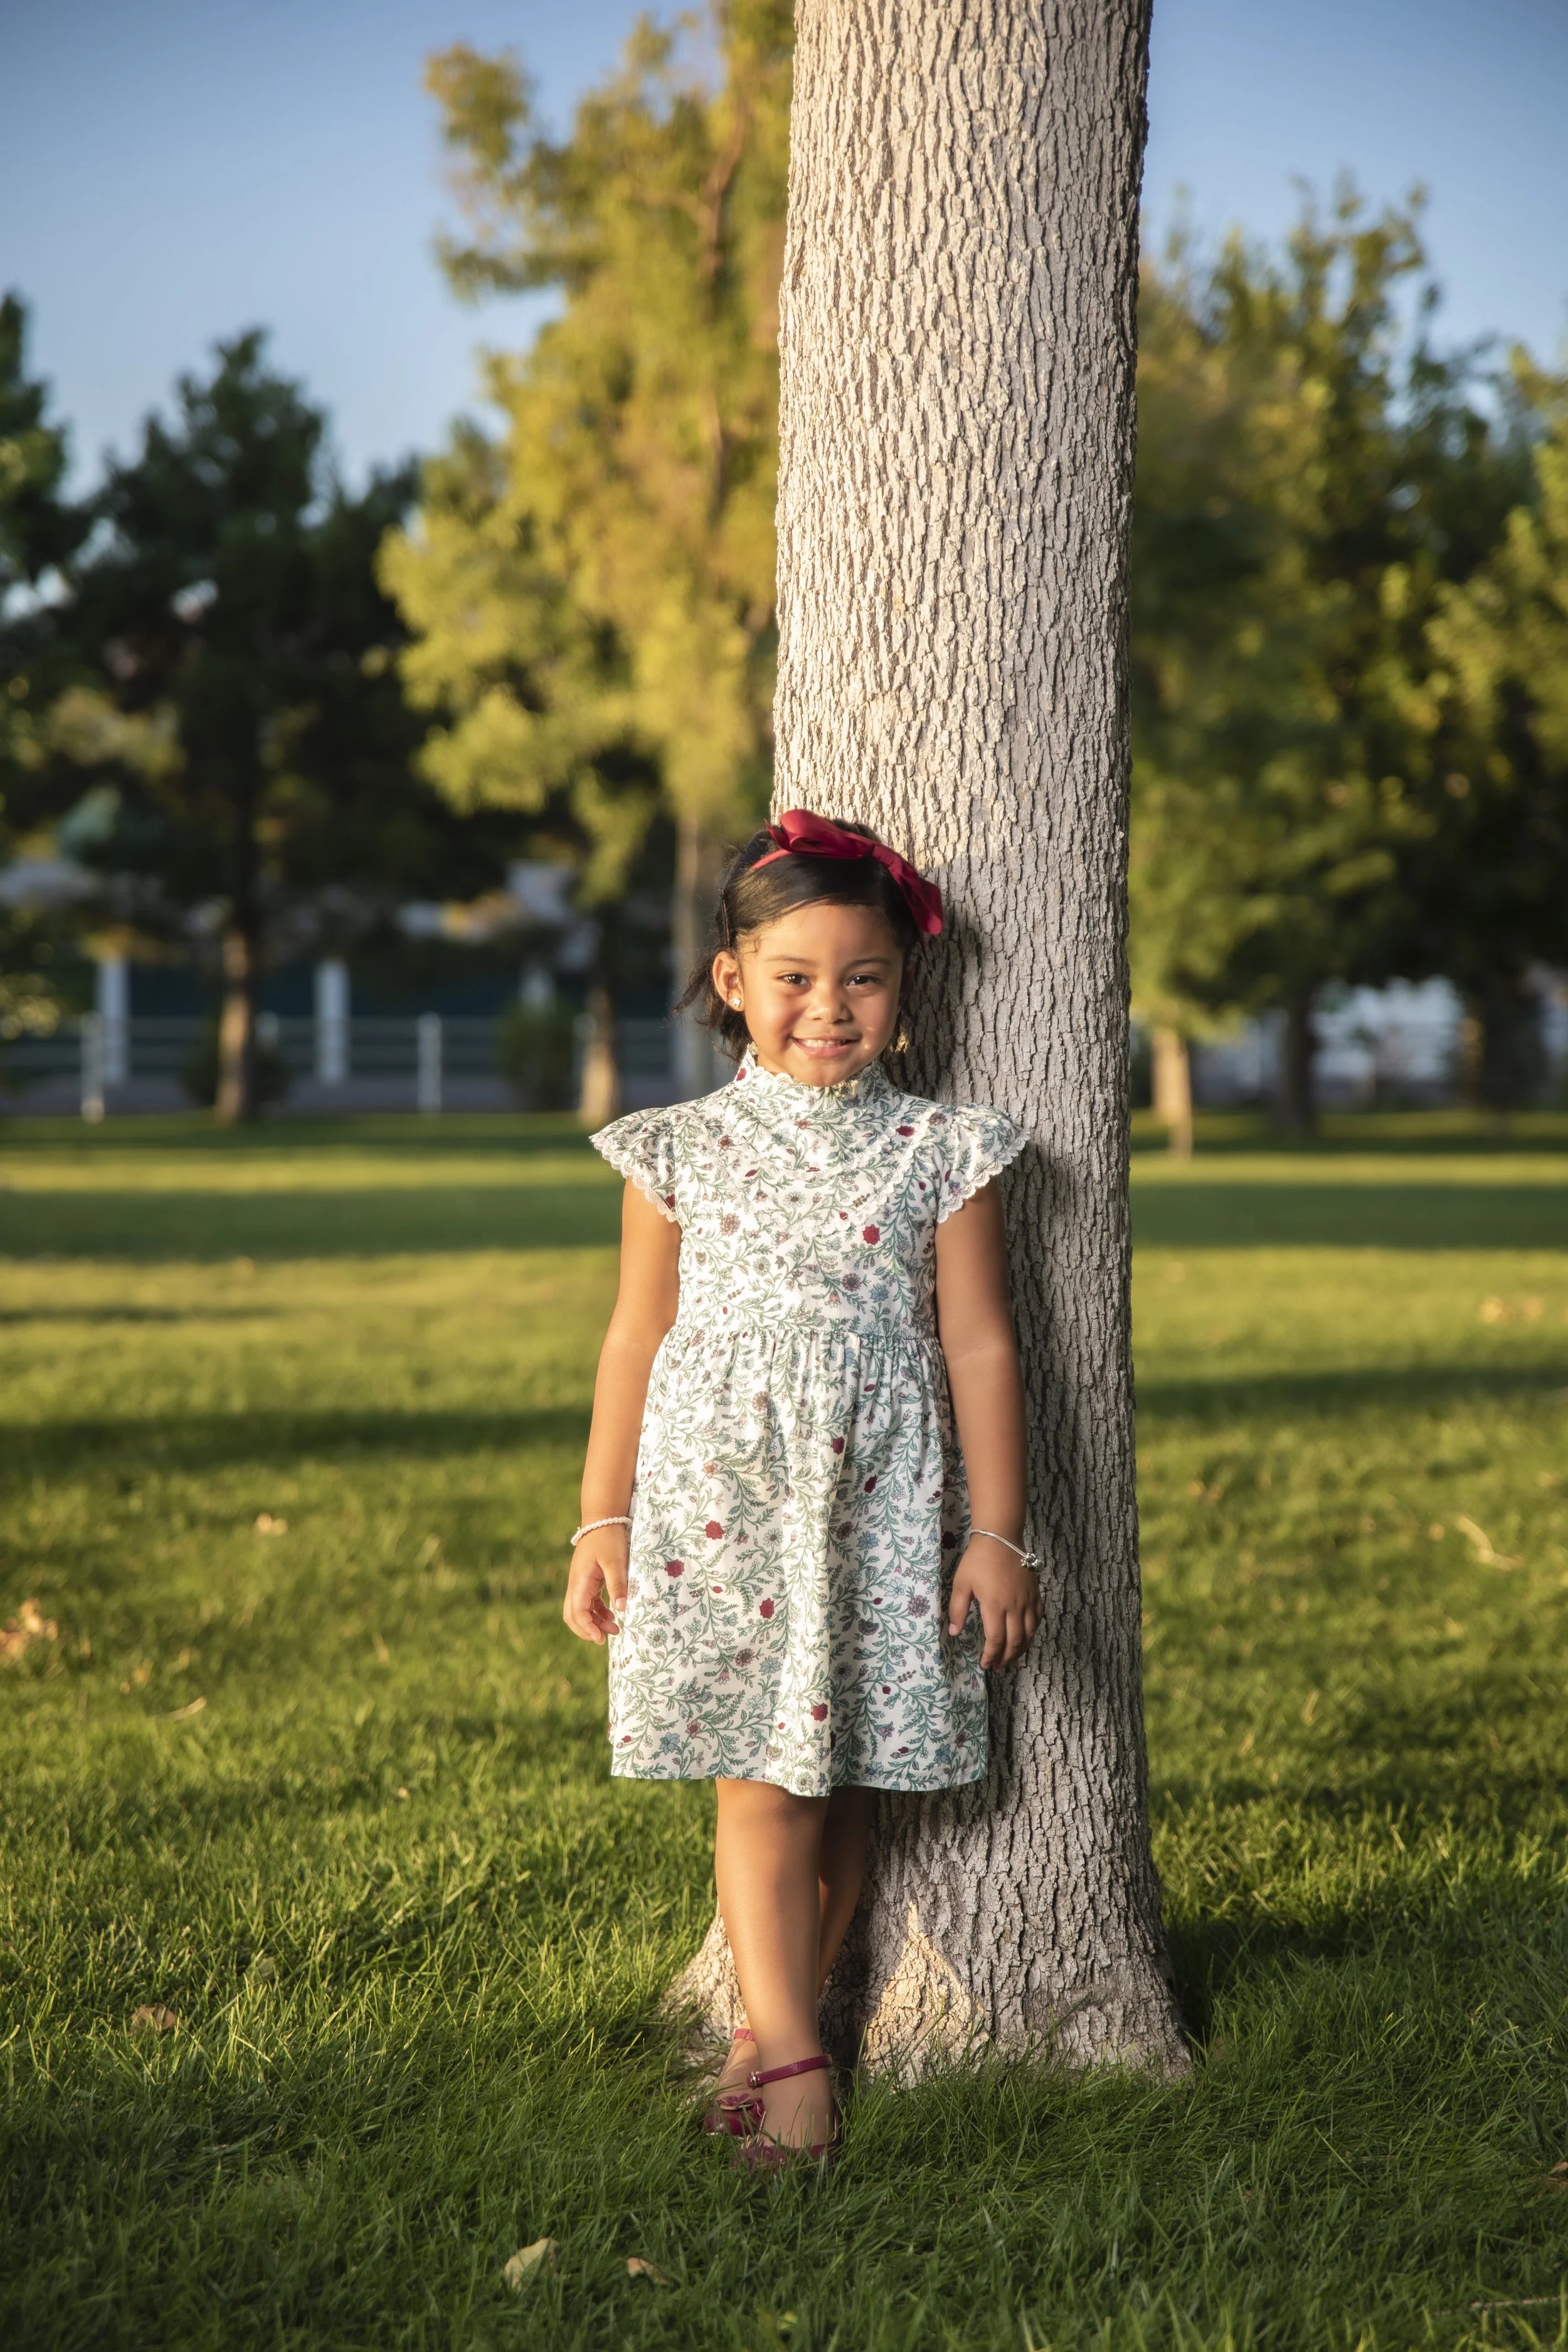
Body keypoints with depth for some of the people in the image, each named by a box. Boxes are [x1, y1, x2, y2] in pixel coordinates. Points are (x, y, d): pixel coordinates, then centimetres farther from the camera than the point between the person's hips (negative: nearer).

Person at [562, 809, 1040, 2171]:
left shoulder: (939, 1155, 2)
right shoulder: (682, 1154, 3)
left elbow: (978, 1346, 3)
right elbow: (637, 1341, 8)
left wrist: (996, 1534, 0)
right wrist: (603, 1522, 5)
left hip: (880, 1516, 1)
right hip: (719, 1506, 0)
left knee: (845, 1781, 5)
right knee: (762, 1784, -4)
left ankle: (770, 2029, 17)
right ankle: (791, 2057, -2)